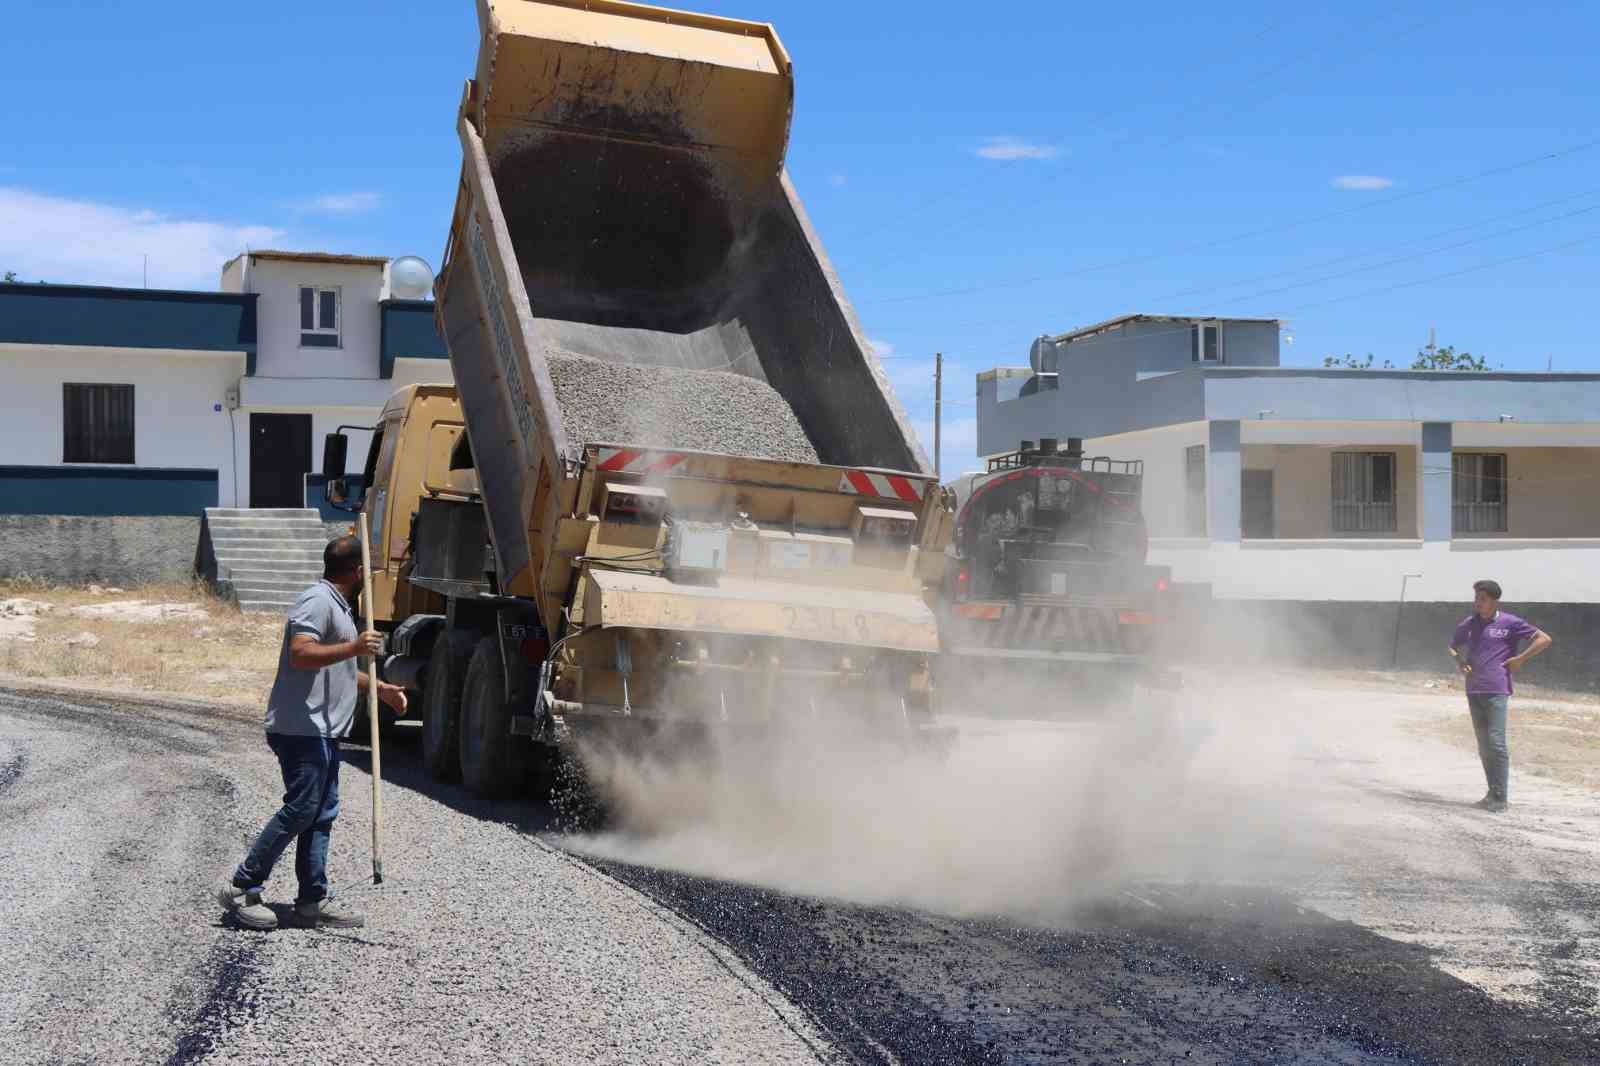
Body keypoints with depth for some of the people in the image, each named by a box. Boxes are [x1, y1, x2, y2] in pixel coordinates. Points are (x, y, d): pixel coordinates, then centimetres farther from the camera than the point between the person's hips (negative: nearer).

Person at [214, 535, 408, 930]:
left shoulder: (339, 606, 21)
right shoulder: (318, 601, -12)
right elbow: (301, 654, -26)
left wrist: (380, 688, 33)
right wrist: (354, 647, -30)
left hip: (323, 731, 11)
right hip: (302, 729, -11)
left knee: (323, 812, 9)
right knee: (301, 809, -11)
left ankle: (313, 901, 12)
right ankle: (241, 888, -4)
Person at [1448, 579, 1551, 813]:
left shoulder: (1510, 623, -3)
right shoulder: (1468, 624, 12)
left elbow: (1544, 639, -3)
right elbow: (1453, 646, 29)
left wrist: (1520, 659, -8)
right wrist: (1459, 661, 9)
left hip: (1496, 691, -6)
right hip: (1473, 691, 6)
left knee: (1496, 743, -12)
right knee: (1483, 746, 10)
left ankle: (1500, 798, -8)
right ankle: (1493, 794, 18)